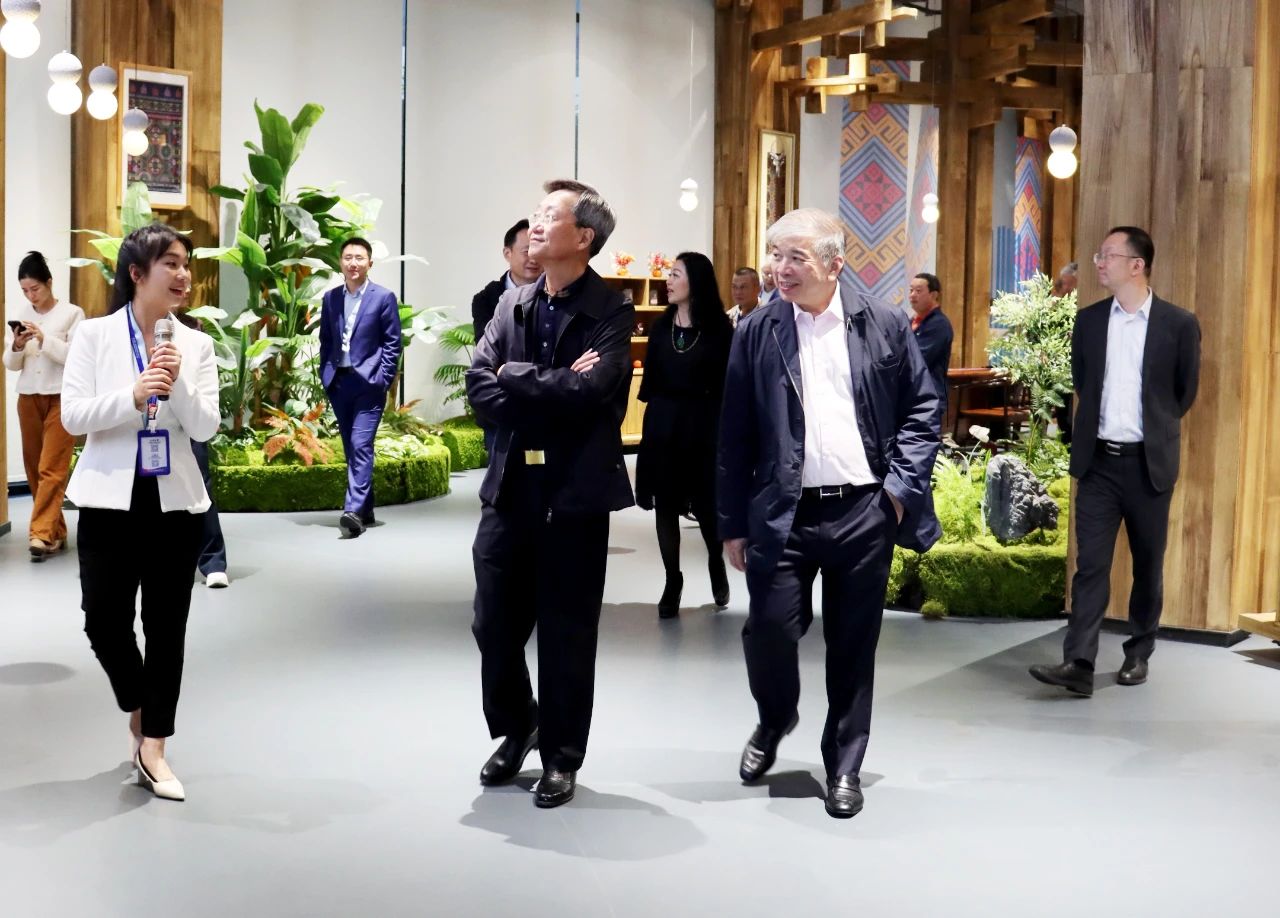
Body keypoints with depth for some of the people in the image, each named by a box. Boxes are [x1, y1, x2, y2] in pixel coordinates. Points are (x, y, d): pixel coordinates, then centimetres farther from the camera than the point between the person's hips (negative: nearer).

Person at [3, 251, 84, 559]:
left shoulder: (72, 313, -4)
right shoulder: (21, 315, 8)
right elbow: (11, 364, 10)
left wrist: (44, 339, -20)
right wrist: (17, 346, -11)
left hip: (61, 398, -5)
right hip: (28, 398, 5)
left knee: (52, 468, -10)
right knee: (34, 467, 7)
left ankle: (41, 533, -15)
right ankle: (55, 532, 15)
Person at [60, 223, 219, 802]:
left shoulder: (194, 344, 3)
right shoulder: (94, 335, -1)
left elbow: (206, 428, -2)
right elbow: (72, 417, -8)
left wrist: (178, 385, -19)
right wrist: (132, 396, -23)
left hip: (175, 500, 1)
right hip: (111, 500, -1)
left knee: (166, 628, 4)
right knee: (104, 620, -1)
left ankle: (152, 748, 13)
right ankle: (139, 713, 28)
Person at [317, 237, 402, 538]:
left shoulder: (383, 297, -3)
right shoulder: (330, 298, 10)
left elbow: (392, 342, -3)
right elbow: (325, 340, 15)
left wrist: (383, 380, -10)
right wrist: (326, 374, 5)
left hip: (368, 382, -5)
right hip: (338, 383, 5)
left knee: (361, 446, -15)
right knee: (351, 448, 10)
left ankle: (354, 511, -21)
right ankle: (365, 510, 19)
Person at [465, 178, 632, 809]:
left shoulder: (611, 313, -8)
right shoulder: (512, 304, 9)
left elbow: (586, 391, -22)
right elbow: (480, 386, -1)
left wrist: (515, 376, -10)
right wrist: (550, 391, -14)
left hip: (574, 493, -5)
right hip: (509, 487, 5)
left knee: (566, 634, 5)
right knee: (495, 625, 11)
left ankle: (562, 757, 22)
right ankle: (515, 731, 35)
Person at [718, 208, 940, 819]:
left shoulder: (884, 325, 1)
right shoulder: (756, 332, 1)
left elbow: (924, 407, 7)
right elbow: (735, 436, 3)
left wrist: (901, 484, -4)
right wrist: (734, 524, 2)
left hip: (864, 511, 0)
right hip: (783, 513, 0)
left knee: (853, 645, 7)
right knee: (769, 629, -4)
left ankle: (844, 766, 24)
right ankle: (774, 722, 29)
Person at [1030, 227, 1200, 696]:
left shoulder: (1178, 323, -5)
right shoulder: (1088, 320, 5)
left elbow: (1186, 392, 6)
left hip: (1149, 463, -2)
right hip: (1097, 460, 2)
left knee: (1148, 564, 10)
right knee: (1090, 563, -4)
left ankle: (1138, 654, 25)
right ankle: (1079, 664, -9)